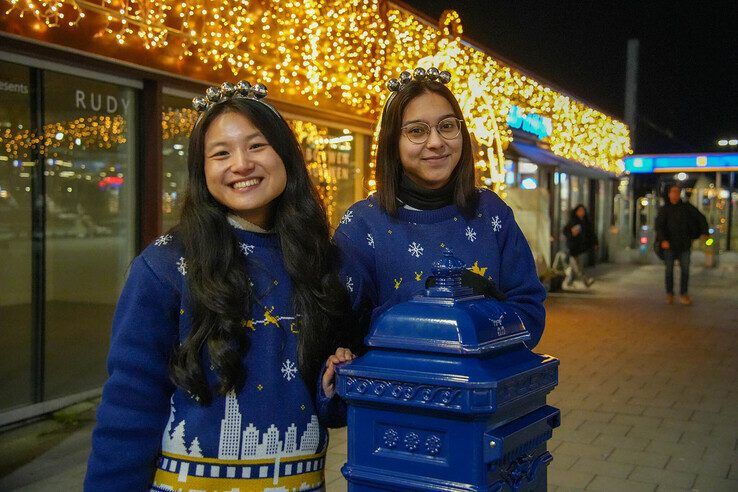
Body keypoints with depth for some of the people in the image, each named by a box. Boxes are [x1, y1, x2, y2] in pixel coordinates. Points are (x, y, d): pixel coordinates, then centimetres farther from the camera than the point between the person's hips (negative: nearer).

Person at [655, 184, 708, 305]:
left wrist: (704, 232, -4)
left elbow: (700, 218, 9)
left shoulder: (687, 207, 4)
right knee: (669, 270, 5)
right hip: (669, 245, -1)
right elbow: (659, 225, -10)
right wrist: (663, 240, -24)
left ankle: (683, 294, 9)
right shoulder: (664, 209, 0)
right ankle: (669, 294, 15)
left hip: (684, 244, 1)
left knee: (685, 270, 1)